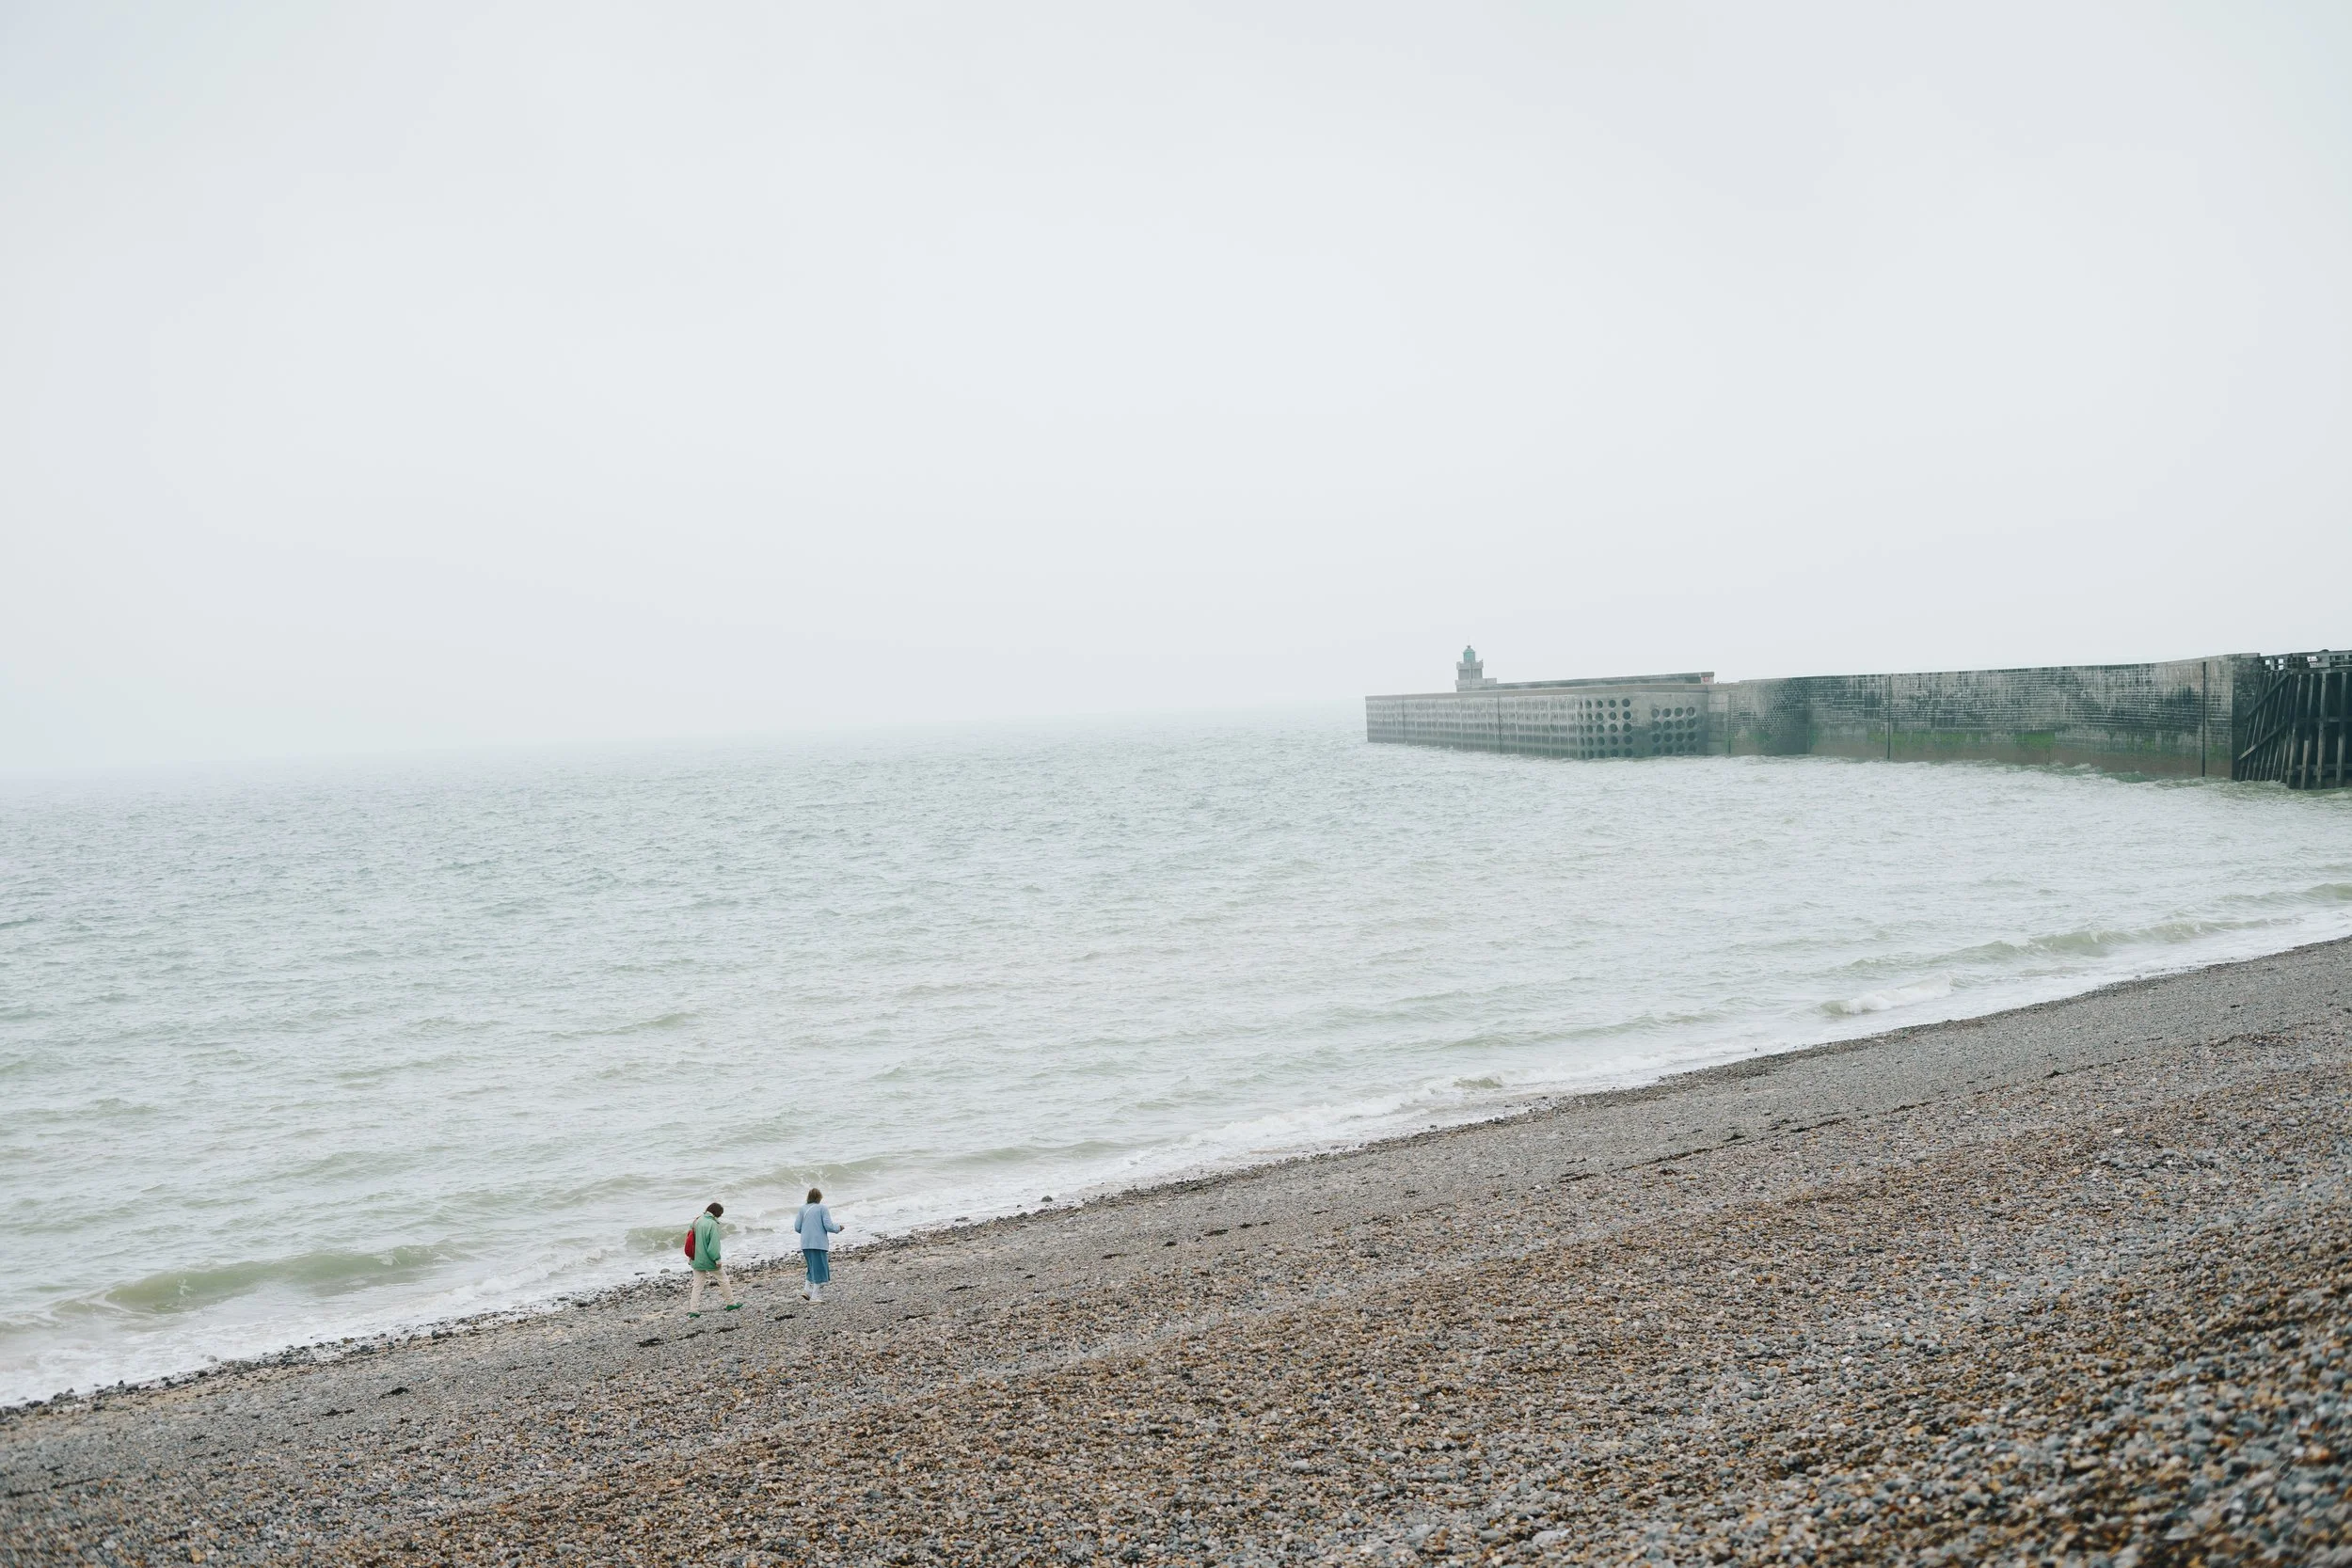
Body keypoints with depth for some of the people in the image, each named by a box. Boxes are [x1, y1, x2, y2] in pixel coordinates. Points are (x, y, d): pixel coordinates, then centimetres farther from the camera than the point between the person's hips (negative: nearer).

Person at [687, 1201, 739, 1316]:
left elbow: (692, 1239, 11)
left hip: (697, 1259, 6)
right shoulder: (712, 1224, -18)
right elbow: (714, 1244, -19)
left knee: (697, 1285, 9)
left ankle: (693, 1310, 1)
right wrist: (717, 1259, -12)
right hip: (709, 1260, -6)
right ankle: (731, 1303, 23)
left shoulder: (697, 1221, 2)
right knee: (723, 1280, 13)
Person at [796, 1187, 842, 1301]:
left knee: (813, 1267, 20)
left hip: (805, 1244, 5)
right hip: (819, 1243, -5)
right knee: (819, 1269, 2)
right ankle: (816, 1296, 1)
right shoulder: (823, 1208, -5)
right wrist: (838, 1227, 9)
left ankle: (807, 1289, 10)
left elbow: (797, 1228, 6)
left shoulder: (802, 1208, 7)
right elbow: (828, 1226, -10)